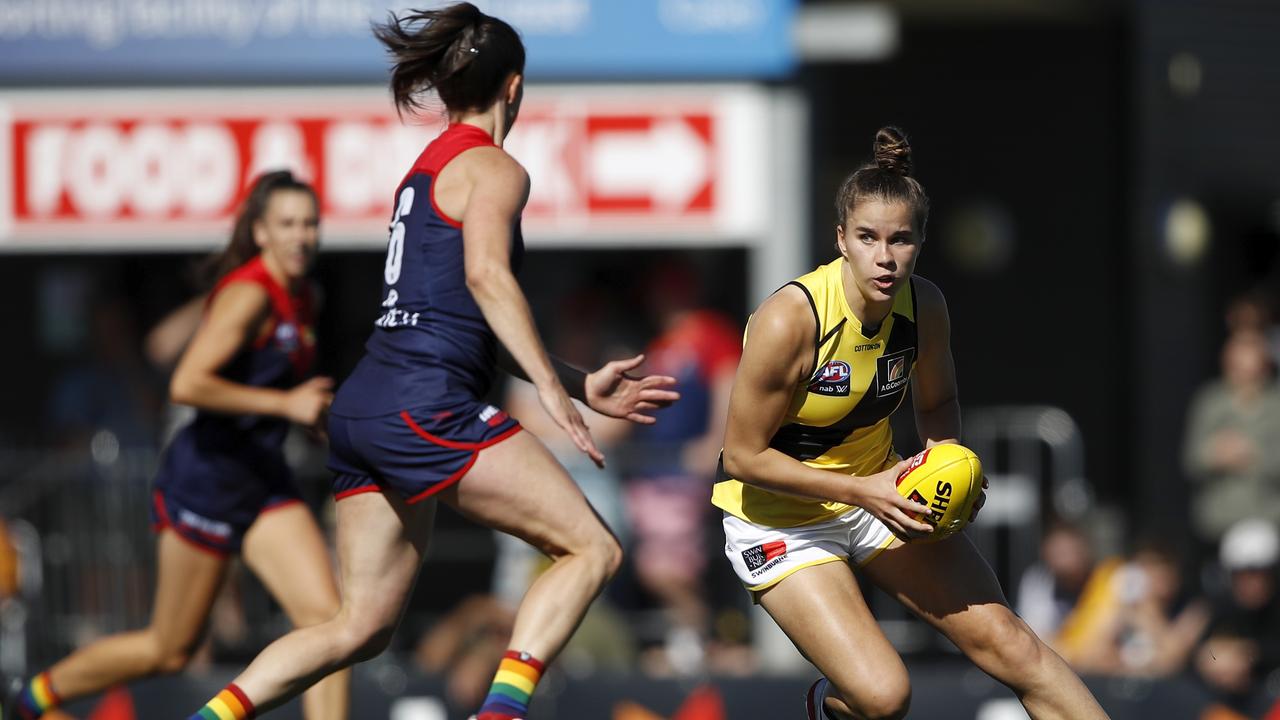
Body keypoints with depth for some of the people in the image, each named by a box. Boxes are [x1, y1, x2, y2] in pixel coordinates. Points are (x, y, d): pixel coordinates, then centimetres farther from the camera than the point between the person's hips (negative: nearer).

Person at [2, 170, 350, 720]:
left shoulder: (298, 297, 10)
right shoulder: (248, 296, -18)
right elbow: (186, 385, -28)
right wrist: (284, 403, -27)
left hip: (263, 479, 8)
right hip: (208, 474, -8)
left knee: (327, 617, -10)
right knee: (168, 650, 5)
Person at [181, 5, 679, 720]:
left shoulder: (426, 168, 25)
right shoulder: (493, 169, -2)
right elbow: (487, 276, -21)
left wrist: (584, 386, 28)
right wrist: (553, 389, -24)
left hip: (363, 410, 9)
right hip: (425, 405, -9)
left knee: (365, 627, 10)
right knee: (591, 548, -6)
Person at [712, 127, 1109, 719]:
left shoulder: (924, 305, -11)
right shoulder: (789, 320, -29)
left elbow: (938, 402, 10)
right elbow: (743, 456, -21)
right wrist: (862, 492, -26)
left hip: (877, 488, 5)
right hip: (780, 517, -5)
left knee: (1004, 638, -3)